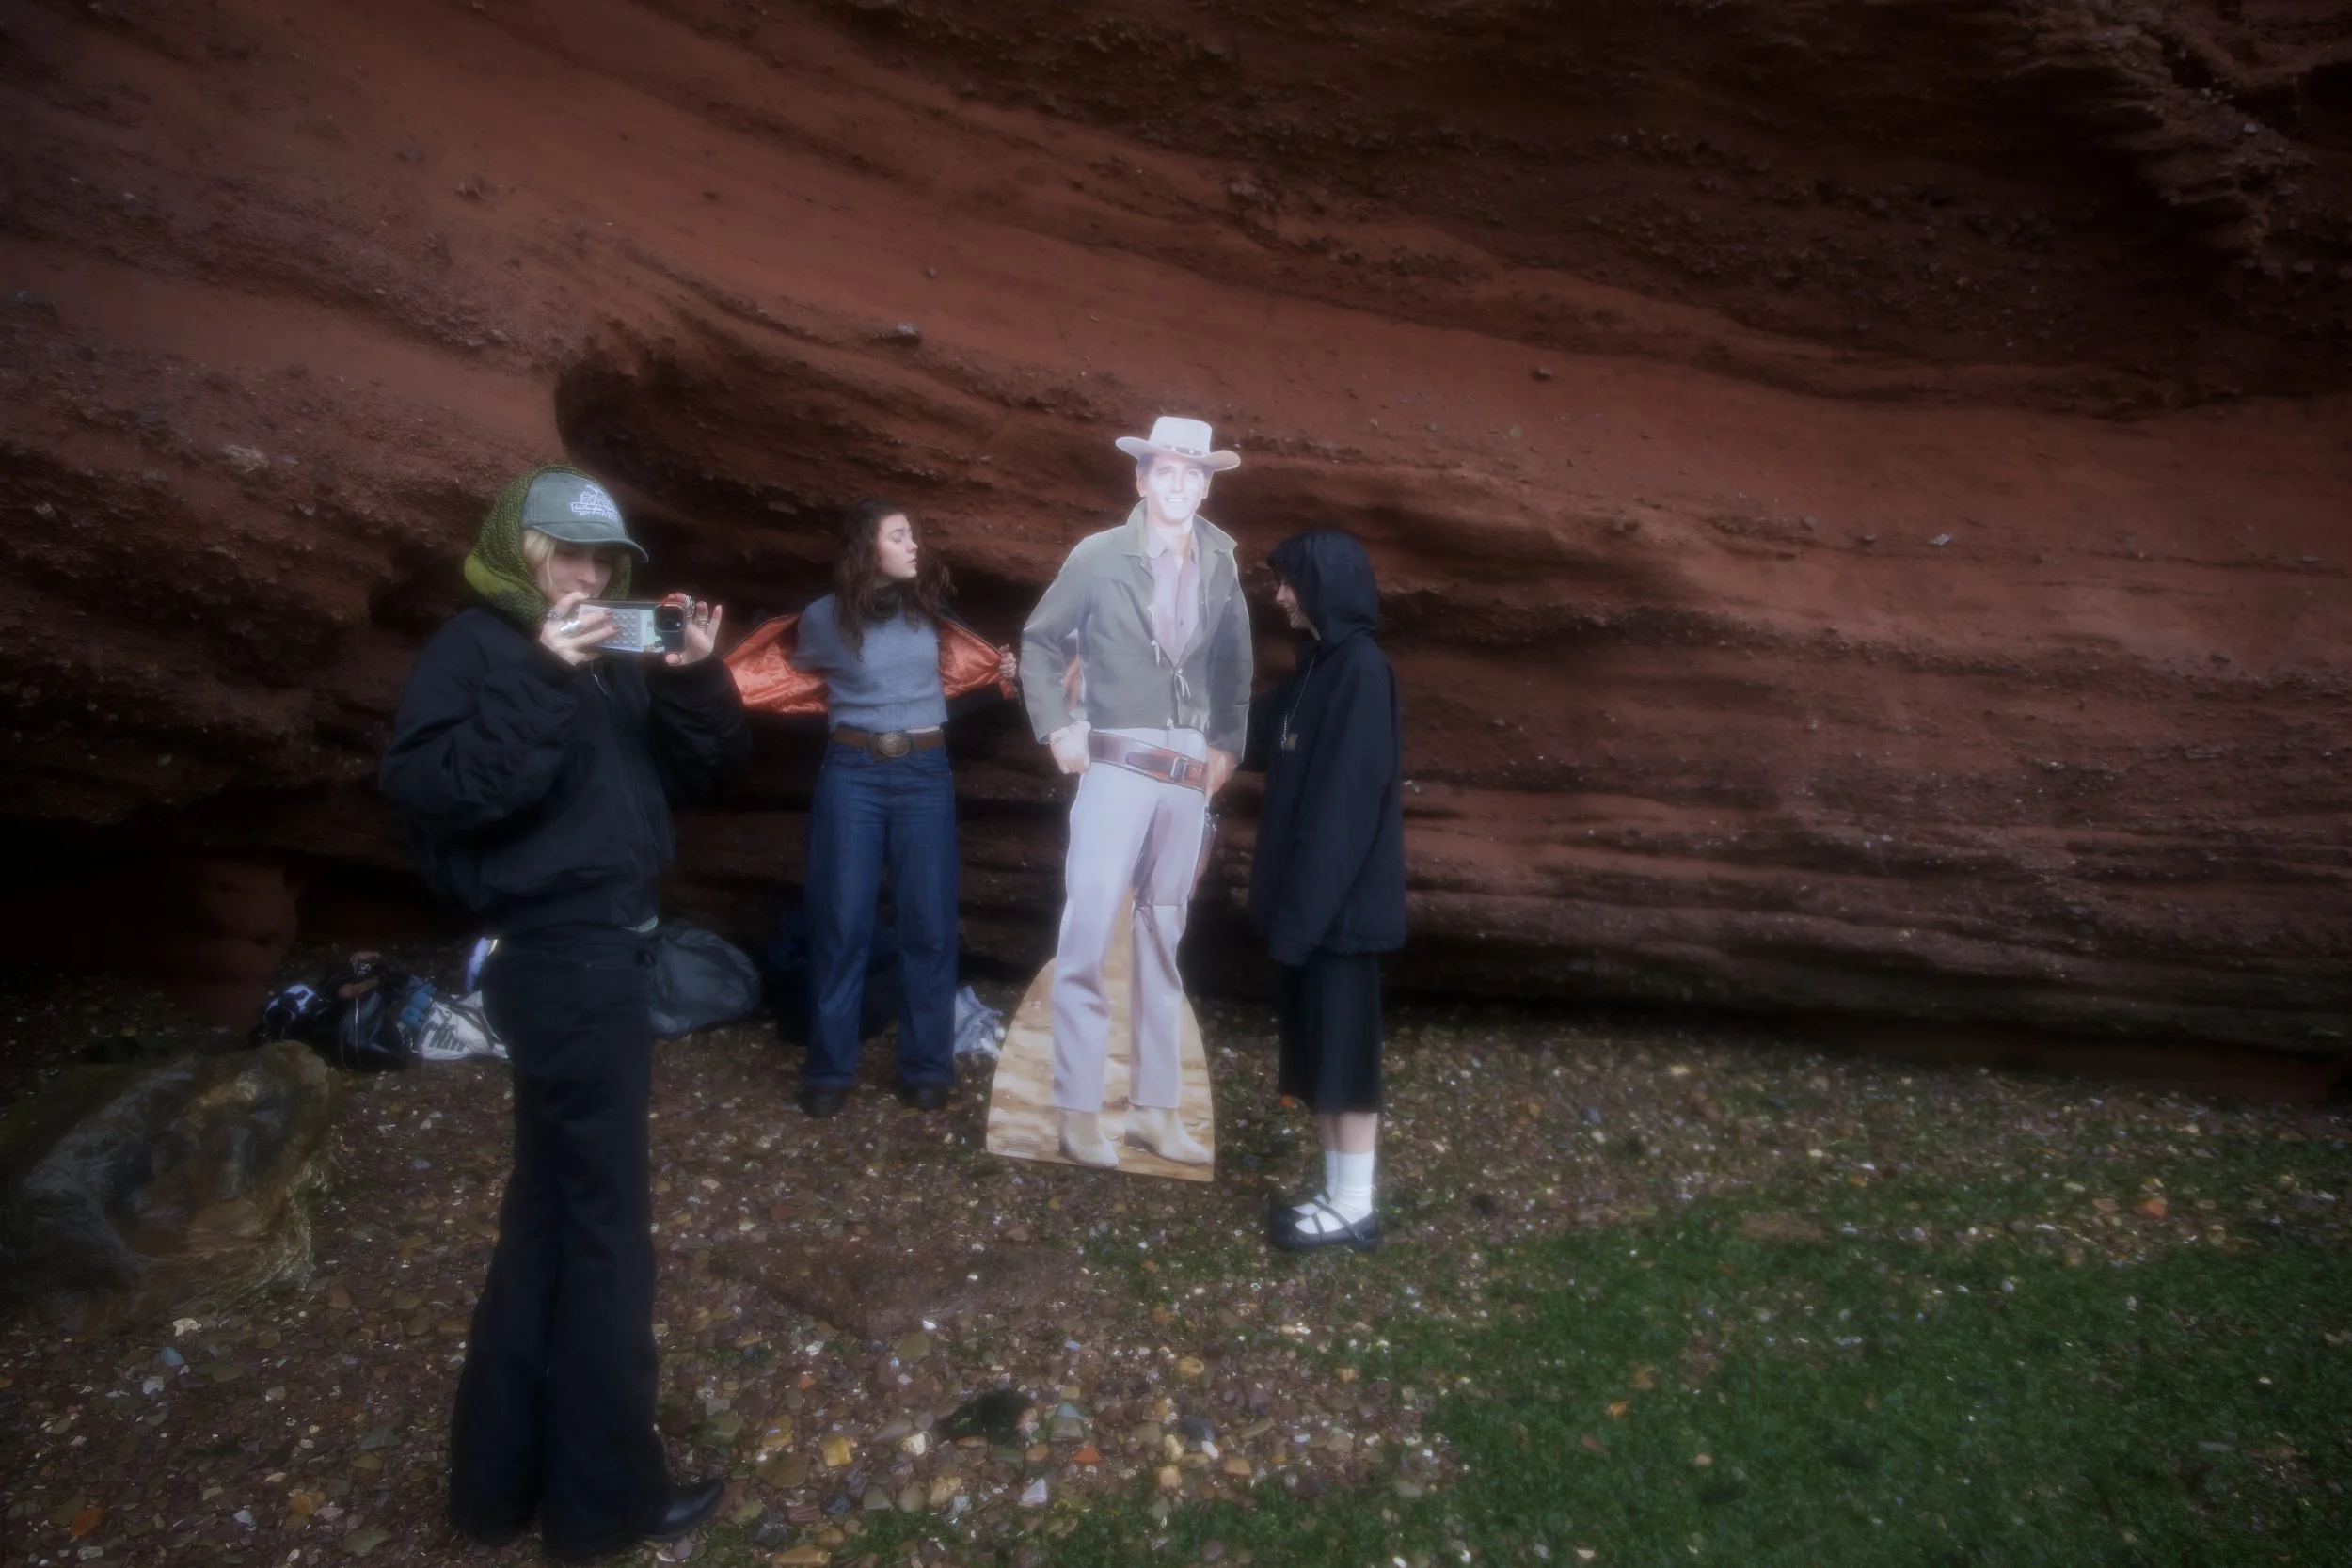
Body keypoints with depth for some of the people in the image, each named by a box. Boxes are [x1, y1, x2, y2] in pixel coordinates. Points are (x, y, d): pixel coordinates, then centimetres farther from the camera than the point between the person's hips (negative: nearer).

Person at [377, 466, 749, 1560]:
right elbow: (427, 788, -23)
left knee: (550, 1210, 16)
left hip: (609, 947, 9)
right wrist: (541, 681, -27)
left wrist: (695, 677, -6)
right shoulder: (474, 647, -9)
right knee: (601, 1217, 1)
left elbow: (704, 767, 11)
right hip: (561, 959, -9)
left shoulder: (610, 654, 14)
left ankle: (504, 1472, 32)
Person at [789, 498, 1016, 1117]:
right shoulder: (826, 617, 0)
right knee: (841, 922, 1)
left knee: (928, 923, 3)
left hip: (926, 774, 2)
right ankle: (829, 1069, 13)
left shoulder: (927, 608, 7)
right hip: (852, 773, -2)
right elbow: (801, 674, 19)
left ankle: (927, 1066, 14)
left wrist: (998, 675, 6)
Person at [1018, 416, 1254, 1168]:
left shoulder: (1221, 568, 8)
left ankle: (1155, 1109, 19)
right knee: (1088, 937, -8)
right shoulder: (1099, 556, -2)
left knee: (1164, 945, 10)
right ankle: (1078, 1114, 3)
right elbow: (1039, 643, 5)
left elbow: (1234, 667, 17)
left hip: (1189, 776, 4)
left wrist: (1227, 742, 8)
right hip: (1117, 768, -4)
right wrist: (1058, 728, -5)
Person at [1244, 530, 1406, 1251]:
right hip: (1316, 895, 9)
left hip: (1341, 901, -9)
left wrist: (1304, 906, -21)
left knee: (1342, 1051, 1)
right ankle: (1338, 1194, 26)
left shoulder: (1362, 670, -17)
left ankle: (1354, 1208, 14)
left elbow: (1346, 801, -21)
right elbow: (1257, 735, 24)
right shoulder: (1320, 666, 12)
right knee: (1317, 1051, 15)